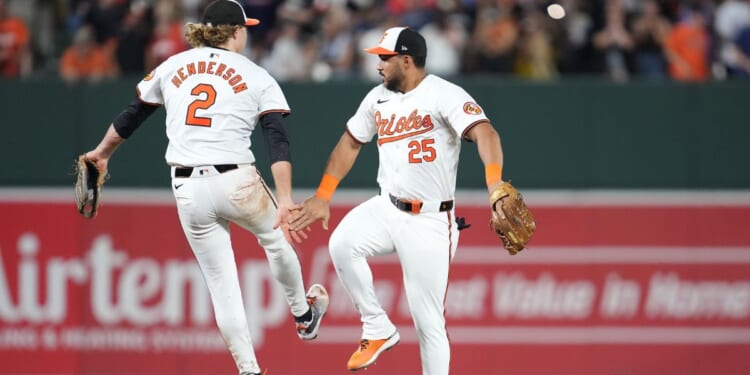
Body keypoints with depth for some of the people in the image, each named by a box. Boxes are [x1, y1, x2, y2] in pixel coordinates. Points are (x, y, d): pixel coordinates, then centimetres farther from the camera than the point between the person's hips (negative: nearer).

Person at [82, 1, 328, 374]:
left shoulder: (172, 66, 9)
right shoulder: (257, 78, 2)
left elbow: (130, 117, 19)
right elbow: (278, 143, -10)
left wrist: (102, 153, 36)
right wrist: (285, 202, -16)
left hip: (188, 192, 2)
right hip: (237, 185, -2)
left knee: (223, 287, 9)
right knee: (275, 238, 29)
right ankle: (303, 316, 46)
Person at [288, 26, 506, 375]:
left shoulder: (444, 95, -14)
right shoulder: (377, 99, 8)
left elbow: (484, 133, -28)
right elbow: (349, 143, 21)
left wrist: (495, 184, -46)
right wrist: (322, 197, 16)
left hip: (430, 222, -5)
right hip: (386, 210, 5)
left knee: (428, 320, -4)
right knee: (342, 244, -24)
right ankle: (378, 329, -8)